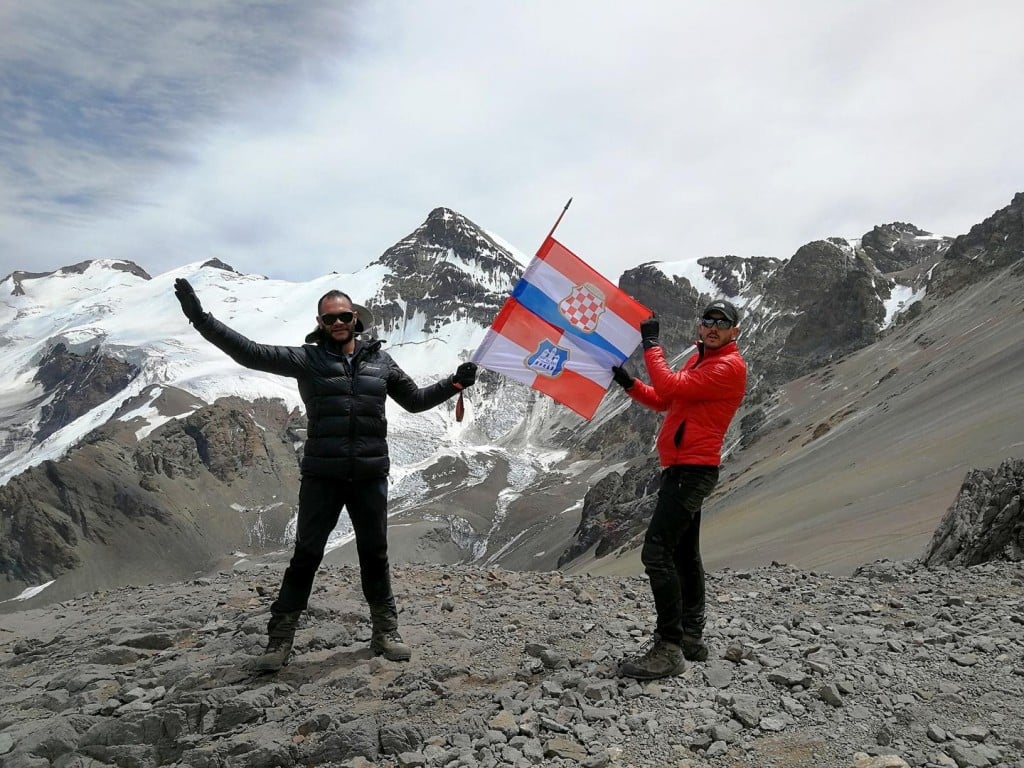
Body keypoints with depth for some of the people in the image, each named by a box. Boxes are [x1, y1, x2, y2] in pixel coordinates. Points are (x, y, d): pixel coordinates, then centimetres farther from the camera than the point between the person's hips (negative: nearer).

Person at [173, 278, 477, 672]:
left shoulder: (379, 359, 8)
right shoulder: (307, 358, 0)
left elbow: (414, 399, 18)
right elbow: (251, 353, -9)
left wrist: (454, 384, 7)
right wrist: (200, 318, -17)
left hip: (370, 476, 2)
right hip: (322, 476, -2)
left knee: (374, 555, 12)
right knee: (306, 555, 4)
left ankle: (385, 632, 26)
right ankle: (280, 639, 17)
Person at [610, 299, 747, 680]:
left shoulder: (729, 366, -12)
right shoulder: (699, 360, 19)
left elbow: (671, 387, -23)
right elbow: (664, 401, 20)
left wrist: (651, 344, -13)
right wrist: (628, 383, 6)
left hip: (692, 471, -11)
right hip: (682, 468, 11)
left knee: (656, 552, -16)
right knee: (684, 554, 16)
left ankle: (669, 649, -12)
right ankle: (691, 638, 27)